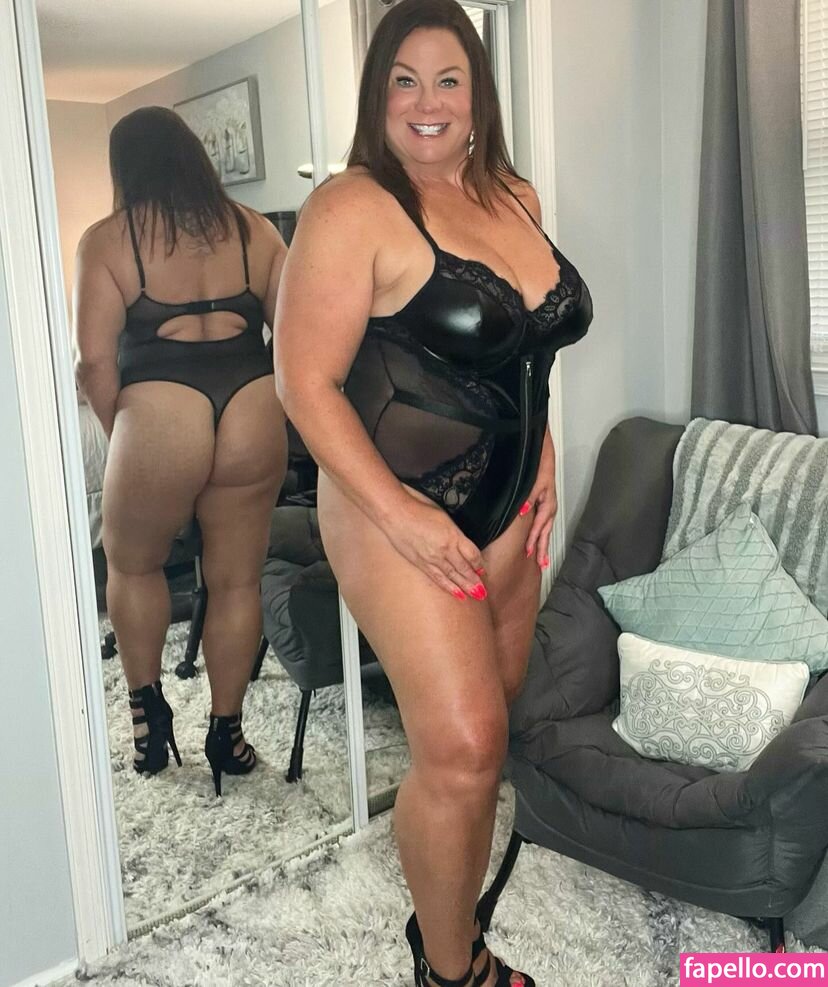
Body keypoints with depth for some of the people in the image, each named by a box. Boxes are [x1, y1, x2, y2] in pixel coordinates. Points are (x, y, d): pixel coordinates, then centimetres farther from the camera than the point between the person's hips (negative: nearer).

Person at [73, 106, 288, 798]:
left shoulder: (107, 240, 2)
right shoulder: (253, 229, 10)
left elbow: (94, 360, -5)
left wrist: (118, 432, 9)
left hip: (160, 419, -3)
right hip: (255, 416, 3)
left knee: (132, 564, 23)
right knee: (237, 580, 14)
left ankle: (148, 708, 28)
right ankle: (227, 733, 25)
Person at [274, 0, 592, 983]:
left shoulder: (515, 199, 9)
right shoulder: (354, 209, -13)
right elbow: (307, 381, -16)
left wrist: (540, 453, 10)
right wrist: (396, 511, -20)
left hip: (507, 506, 8)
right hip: (400, 510, -7)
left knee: (485, 727, 15)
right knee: (462, 747, -9)